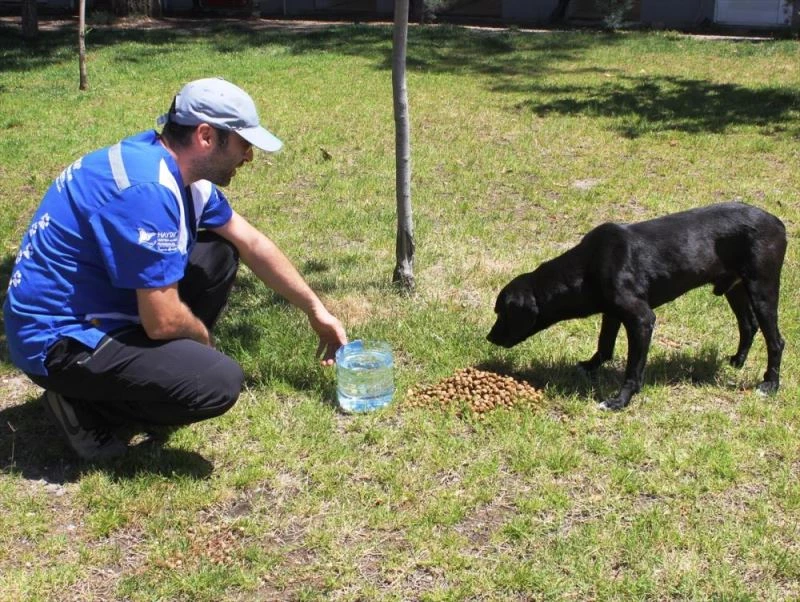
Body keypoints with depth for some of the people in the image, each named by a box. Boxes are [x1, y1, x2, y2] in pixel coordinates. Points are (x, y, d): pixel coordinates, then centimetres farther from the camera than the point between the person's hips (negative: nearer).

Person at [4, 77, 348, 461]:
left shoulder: (181, 167, 2)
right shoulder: (149, 188, -28)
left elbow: (252, 244, 14)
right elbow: (163, 322, -25)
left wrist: (316, 310, 18)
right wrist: (204, 336, -3)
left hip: (104, 307, 10)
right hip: (60, 340, -10)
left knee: (218, 254, 10)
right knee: (219, 382, -23)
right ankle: (84, 405, -3)